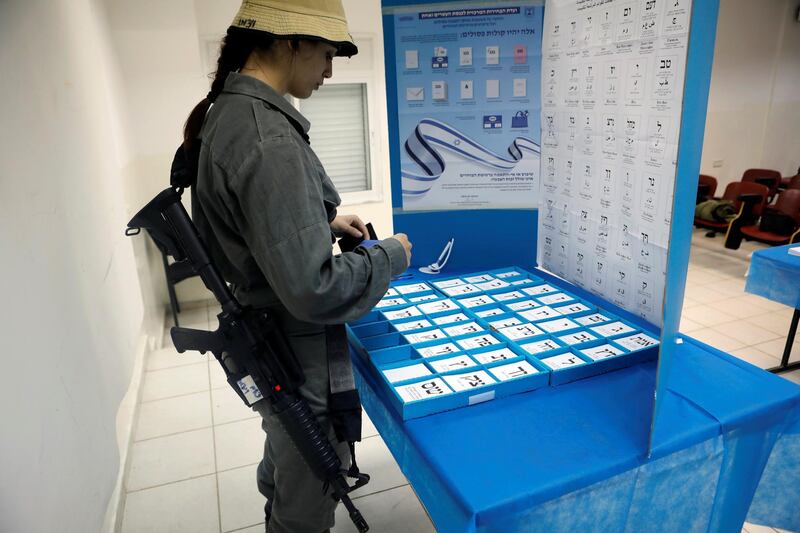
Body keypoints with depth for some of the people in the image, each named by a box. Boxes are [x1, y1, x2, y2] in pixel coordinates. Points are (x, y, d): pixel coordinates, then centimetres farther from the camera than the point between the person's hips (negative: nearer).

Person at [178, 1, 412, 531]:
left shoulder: (225, 114, 3)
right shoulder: (271, 140, -29)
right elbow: (313, 290, -30)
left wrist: (324, 222, 10)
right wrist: (389, 255, -15)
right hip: (298, 358, -10)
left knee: (284, 464, 35)